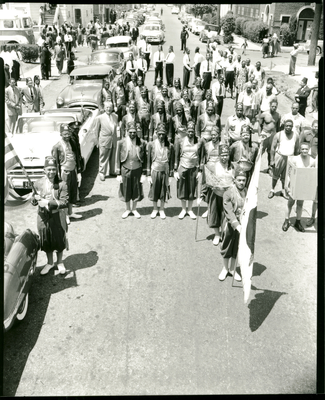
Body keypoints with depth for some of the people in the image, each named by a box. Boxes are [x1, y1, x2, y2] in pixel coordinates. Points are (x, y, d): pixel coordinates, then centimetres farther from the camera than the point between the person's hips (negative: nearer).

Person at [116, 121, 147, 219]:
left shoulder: (142, 143, -4)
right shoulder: (121, 143, -5)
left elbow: (144, 159, 0)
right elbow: (118, 159, 0)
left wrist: (144, 173, -2)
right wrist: (118, 174, -2)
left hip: (137, 170, 0)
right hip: (125, 170, 0)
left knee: (136, 191, 10)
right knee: (126, 191, 11)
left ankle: (134, 209, 32)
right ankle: (127, 209, 32)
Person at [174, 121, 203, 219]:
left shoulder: (199, 142, -2)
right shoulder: (180, 141, -4)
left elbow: (201, 157, 3)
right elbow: (176, 157, 1)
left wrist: (199, 170, 1)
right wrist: (175, 170, -1)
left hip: (194, 169, 0)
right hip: (182, 168, 0)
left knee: (192, 190, 8)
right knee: (182, 190, 7)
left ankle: (190, 210, 24)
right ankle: (183, 209, 25)